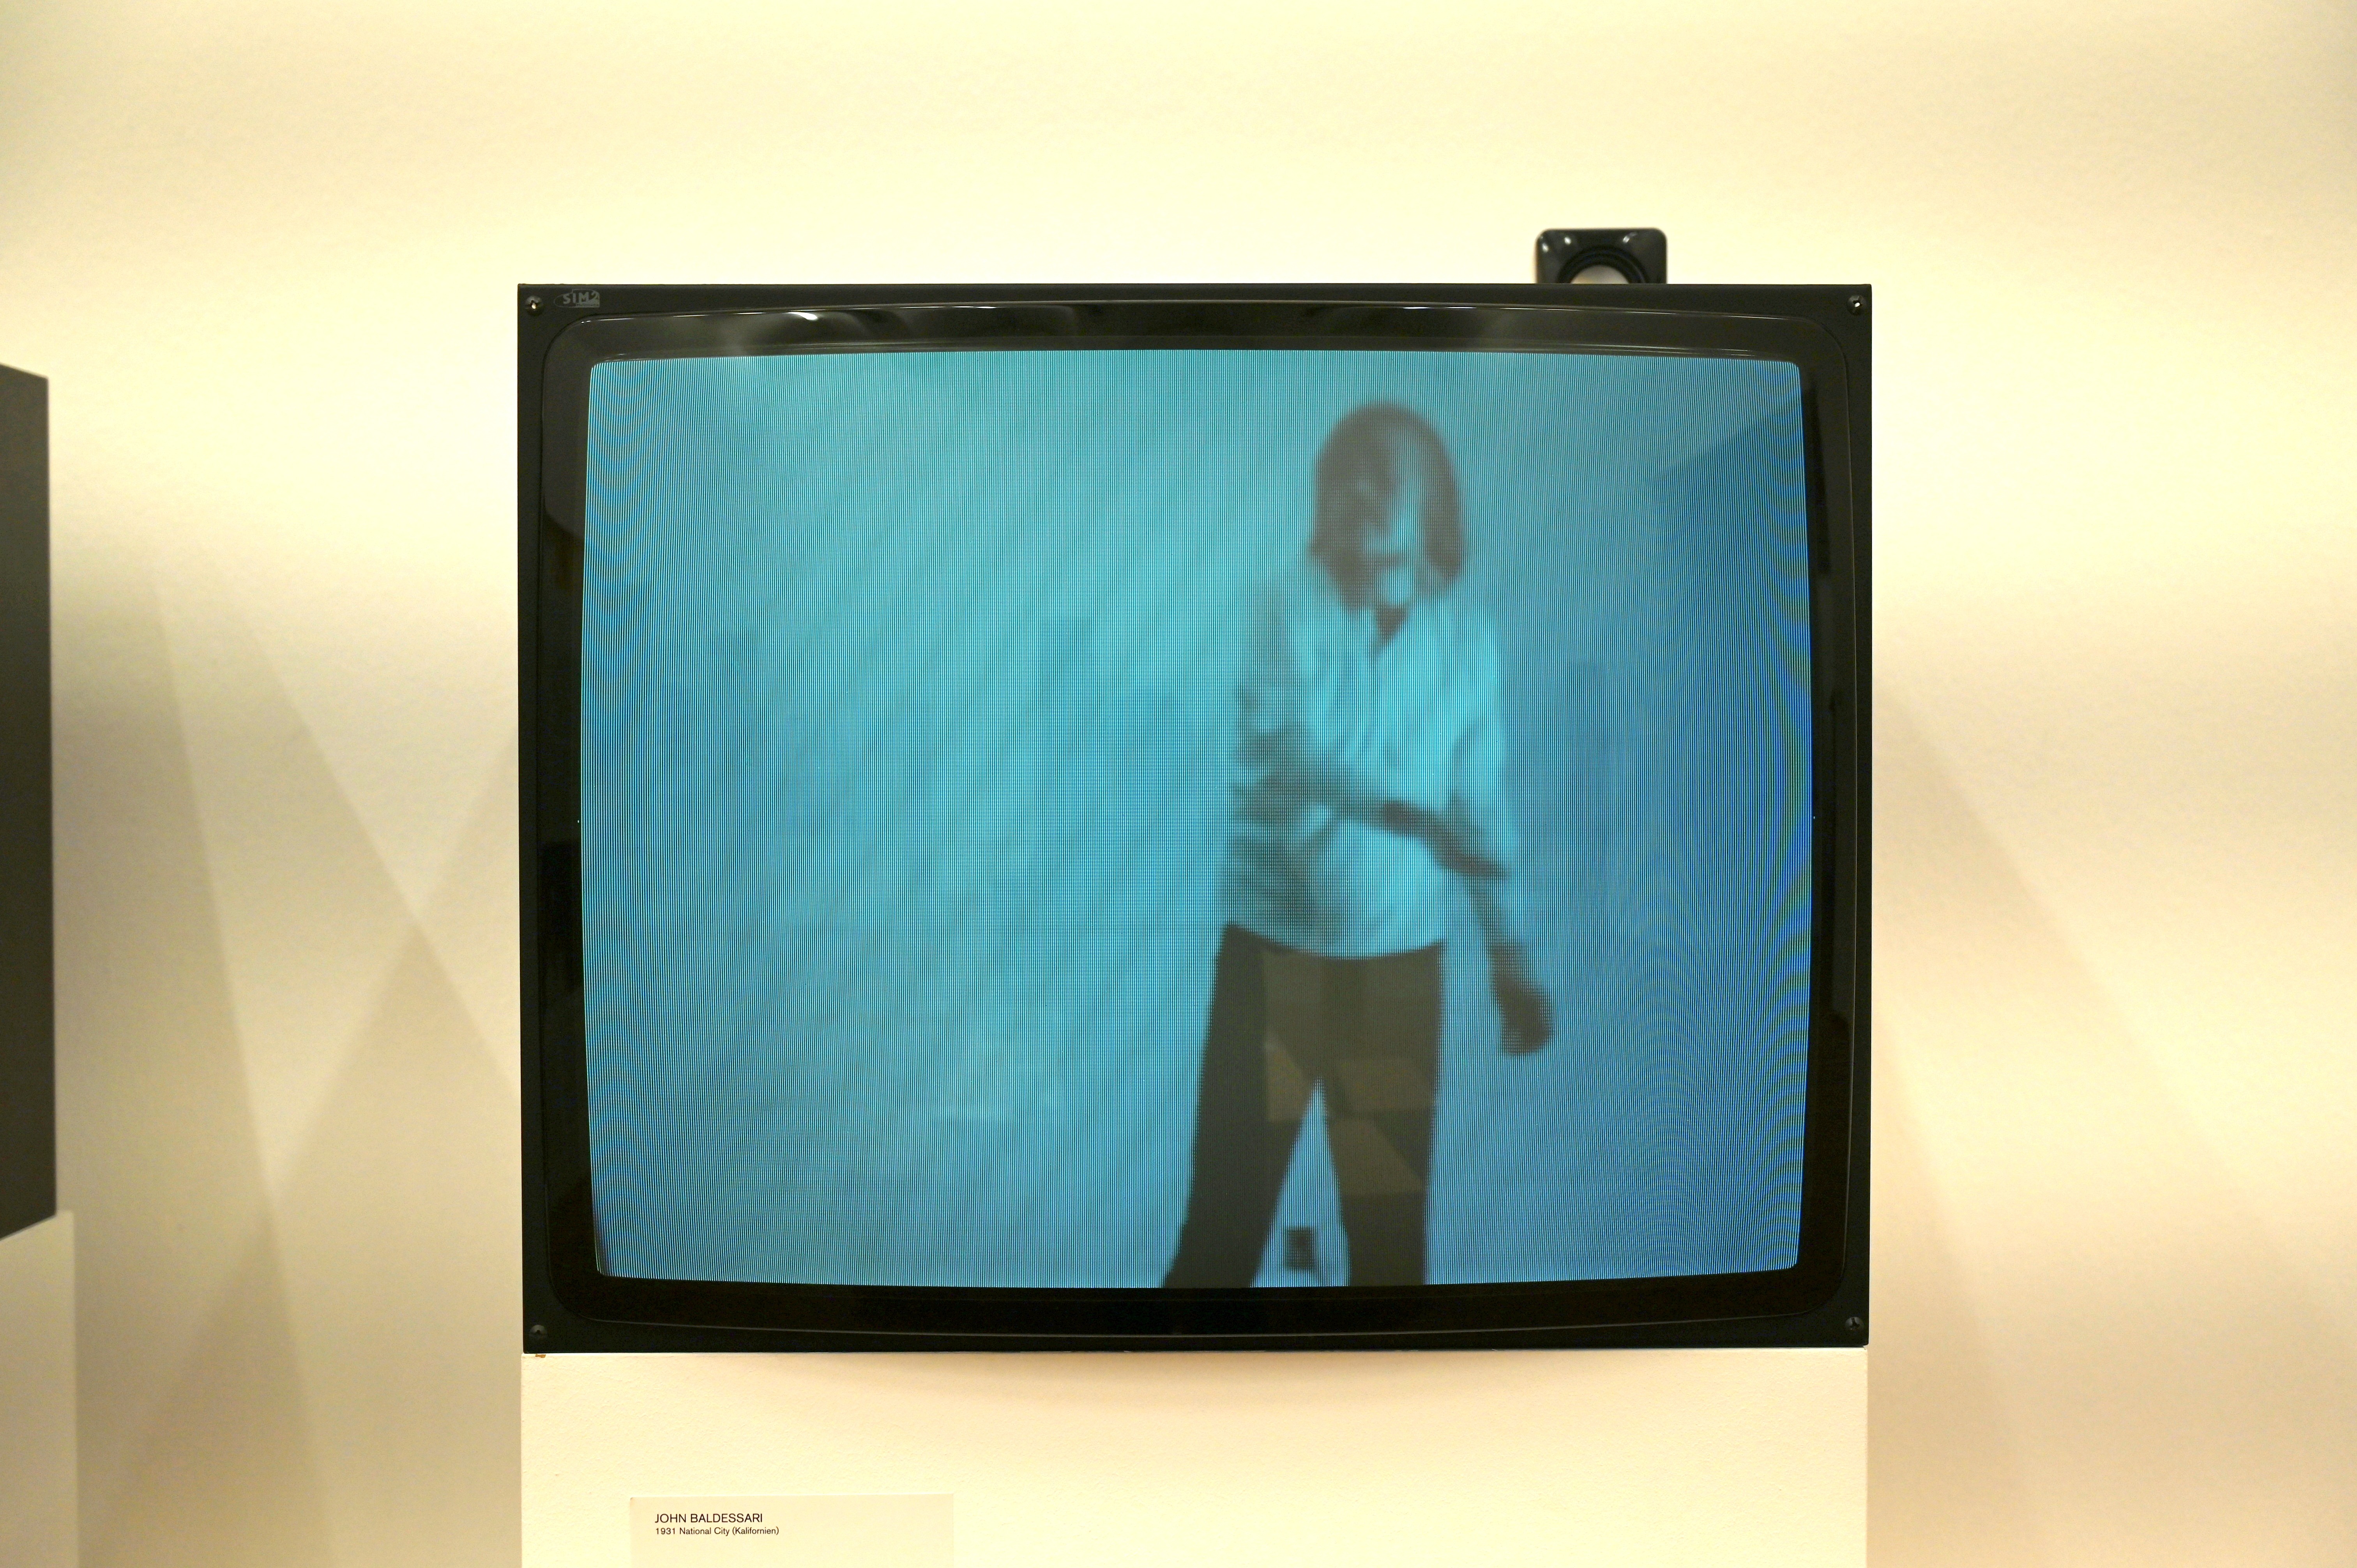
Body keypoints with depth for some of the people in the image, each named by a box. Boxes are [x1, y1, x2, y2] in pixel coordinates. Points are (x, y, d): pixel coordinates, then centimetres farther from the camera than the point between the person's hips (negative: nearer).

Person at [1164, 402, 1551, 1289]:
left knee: (1391, 1232, 11)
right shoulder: (1291, 606, -9)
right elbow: (1295, 744, -26)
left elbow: (1484, 806, 9)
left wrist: (1511, 955, 10)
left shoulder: (1468, 636, 2)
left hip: (1400, 957, 3)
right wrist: (1411, 818, -42)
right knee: (1225, 1224, 1)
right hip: (1277, 945, -3)